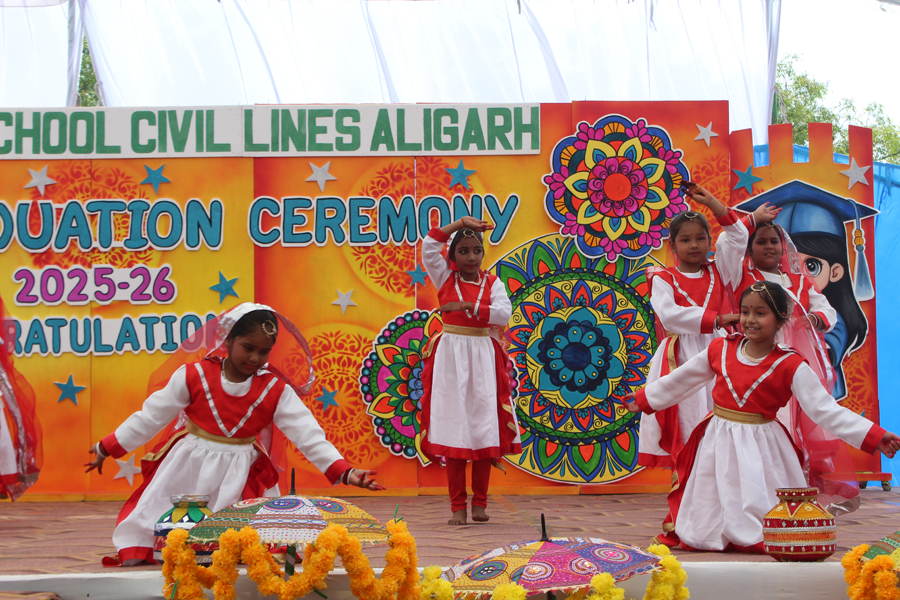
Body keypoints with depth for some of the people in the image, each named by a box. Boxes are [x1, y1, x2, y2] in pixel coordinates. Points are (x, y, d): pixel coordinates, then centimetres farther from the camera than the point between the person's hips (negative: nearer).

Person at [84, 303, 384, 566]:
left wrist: (345, 472, -23)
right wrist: (105, 448, 2)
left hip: (239, 478, 0)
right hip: (188, 468, 0)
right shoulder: (194, 376, -8)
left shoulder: (276, 390, -6)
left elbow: (309, 436, -11)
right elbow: (149, 418, 0)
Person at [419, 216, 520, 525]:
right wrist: (460, 223, -8)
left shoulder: (493, 284, 7)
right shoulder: (445, 279, 8)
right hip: (450, 358, 0)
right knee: (453, 430, -4)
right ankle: (457, 506, 0)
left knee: (484, 429, -2)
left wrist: (466, 306, -16)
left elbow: (504, 313, -11)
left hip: (483, 359, 1)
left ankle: (480, 503, 9)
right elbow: (429, 248, -7)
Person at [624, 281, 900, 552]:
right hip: (718, 446, 3)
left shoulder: (790, 366, -9)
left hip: (760, 452, -3)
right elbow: (679, 381, 16)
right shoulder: (720, 349, 2)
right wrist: (643, 399, 24)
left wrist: (875, 436, -21)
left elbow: (825, 410, -13)